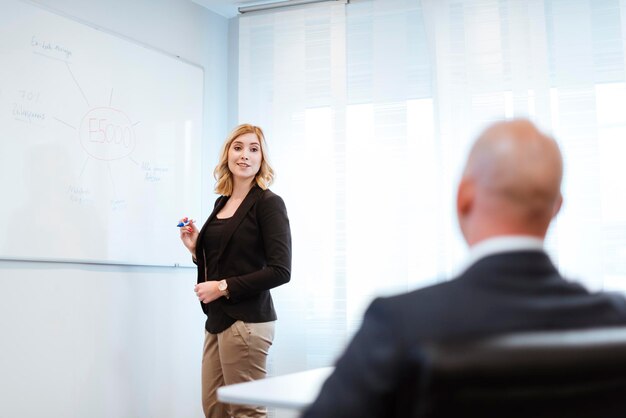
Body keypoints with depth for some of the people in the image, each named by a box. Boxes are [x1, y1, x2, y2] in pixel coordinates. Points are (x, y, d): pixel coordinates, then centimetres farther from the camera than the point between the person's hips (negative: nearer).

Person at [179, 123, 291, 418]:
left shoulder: (268, 203, -8)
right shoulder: (222, 202, 13)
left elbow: (280, 271, -15)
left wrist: (223, 287, -15)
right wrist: (195, 247, 5)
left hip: (246, 321, -8)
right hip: (218, 319, 8)